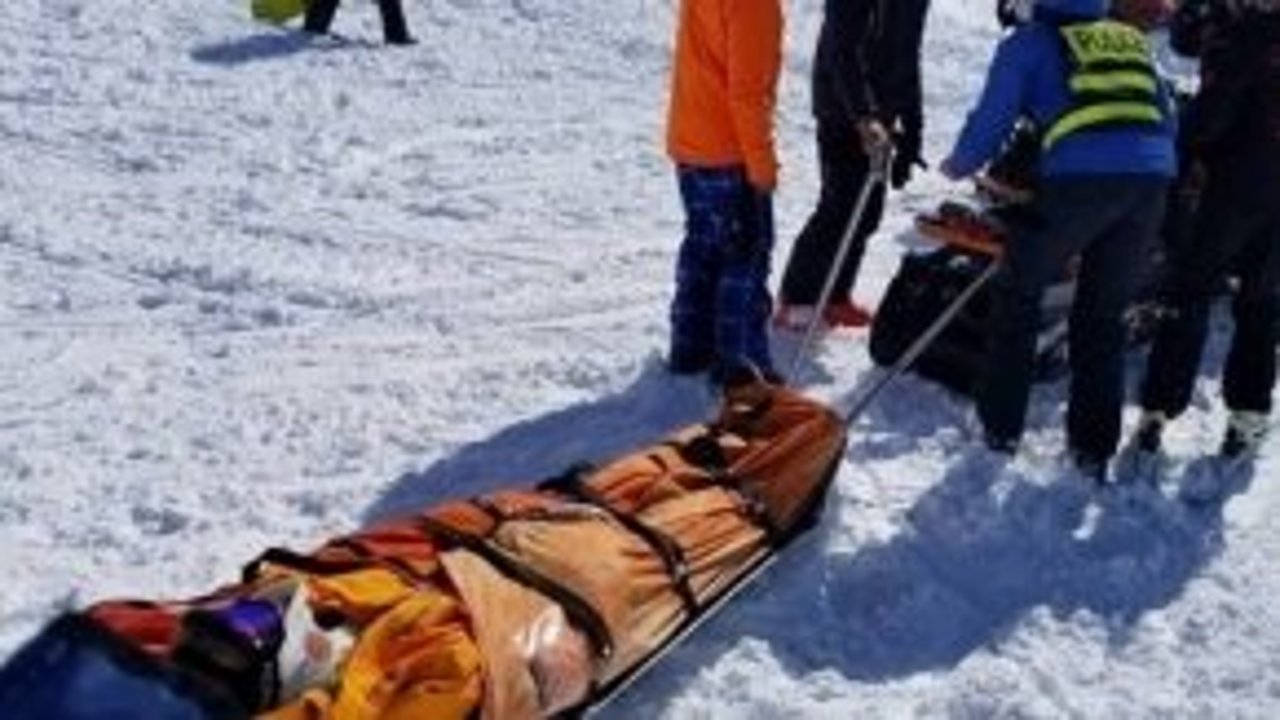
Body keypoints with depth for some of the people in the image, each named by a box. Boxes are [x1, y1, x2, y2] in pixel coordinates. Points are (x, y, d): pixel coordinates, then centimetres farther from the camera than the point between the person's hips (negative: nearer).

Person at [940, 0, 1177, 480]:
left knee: (1018, 292, 15)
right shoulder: (1132, 40, 27)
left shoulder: (1030, 41, 13)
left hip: (1080, 177, -4)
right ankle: (1095, 449, 17)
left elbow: (993, 117, 10)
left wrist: (959, 165, 27)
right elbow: (1166, 122, 27)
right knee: (1104, 313, 17)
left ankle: (1001, 426, 17)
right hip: (1151, 180, 5)